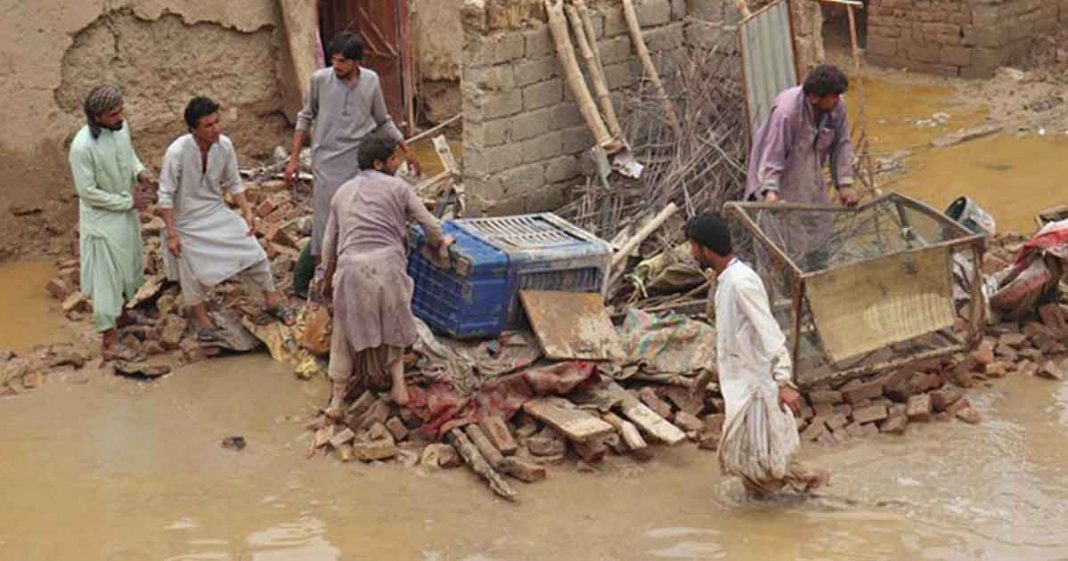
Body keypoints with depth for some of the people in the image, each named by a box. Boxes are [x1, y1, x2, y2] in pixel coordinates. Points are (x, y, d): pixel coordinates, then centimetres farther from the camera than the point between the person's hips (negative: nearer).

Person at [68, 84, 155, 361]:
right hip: (102, 220, -8)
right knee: (106, 278, 2)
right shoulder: (82, 147, -30)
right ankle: (110, 342, 13)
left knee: (128, 268, 24)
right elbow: (88, 191, -23)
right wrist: (129, 202, -19)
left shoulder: (121, 126, -9)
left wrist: (140, 172, -9)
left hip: (126, 214, 8)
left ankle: (122, 315, 47)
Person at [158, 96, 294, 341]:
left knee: (254, 251, 2)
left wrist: (247, 211, -8)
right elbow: (166, 196, -20)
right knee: (193, 271, 6)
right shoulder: (177, 152, -28)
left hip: (217, 213, 4)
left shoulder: (224, 145, -14)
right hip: (187, 221, -4)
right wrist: (171, 234, -21)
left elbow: (233, 183, 2)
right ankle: (200, 316, 32)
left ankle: (272, 300, 23)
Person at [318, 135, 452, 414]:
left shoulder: (343, 192, 20)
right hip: (387, 263, -2)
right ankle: (397, 382, 18)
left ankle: (338, 396, 16)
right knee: (392, 325, 19)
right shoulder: (397, 187, 9)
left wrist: (327, 278, 37)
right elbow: (430, 224, 10)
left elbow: (329, 242, 25)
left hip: (351, 266, 2)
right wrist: (439, 243, 32)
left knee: (347, 330, 14)